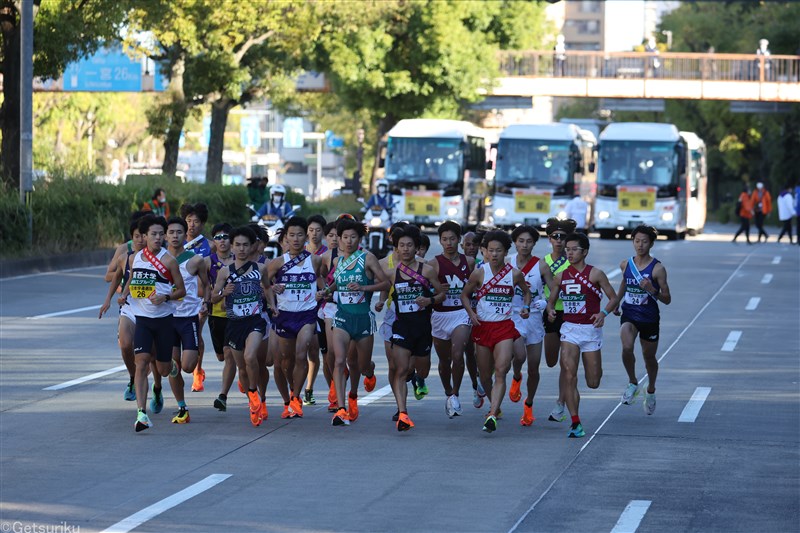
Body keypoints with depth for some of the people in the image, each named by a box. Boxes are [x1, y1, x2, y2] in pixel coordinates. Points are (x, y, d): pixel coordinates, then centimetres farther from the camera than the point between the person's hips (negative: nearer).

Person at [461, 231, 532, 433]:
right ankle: (495, 406, 37)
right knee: (485, 375, 10)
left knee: (500, 371, -18)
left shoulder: (515, 274, -2)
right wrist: (471, 313, -7)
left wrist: (526, 307, 0)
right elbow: (465, 295, 9)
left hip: (505, 327, -1)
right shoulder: (479, 273, -3)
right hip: (483, 326, 1)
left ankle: (492, 415, -27)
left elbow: (526, 291, 18)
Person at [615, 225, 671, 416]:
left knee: (649, 357, 14)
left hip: (649, 319, -1)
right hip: (629, 316, 1)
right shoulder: (626, 264, 1)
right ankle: (633, 383, -3)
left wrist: (652, 290, -25)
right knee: (627, 347, -27)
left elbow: (667, 299, -7)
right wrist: (616, 302, 18)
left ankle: (650, 391, 42)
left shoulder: (657, 268, -10)